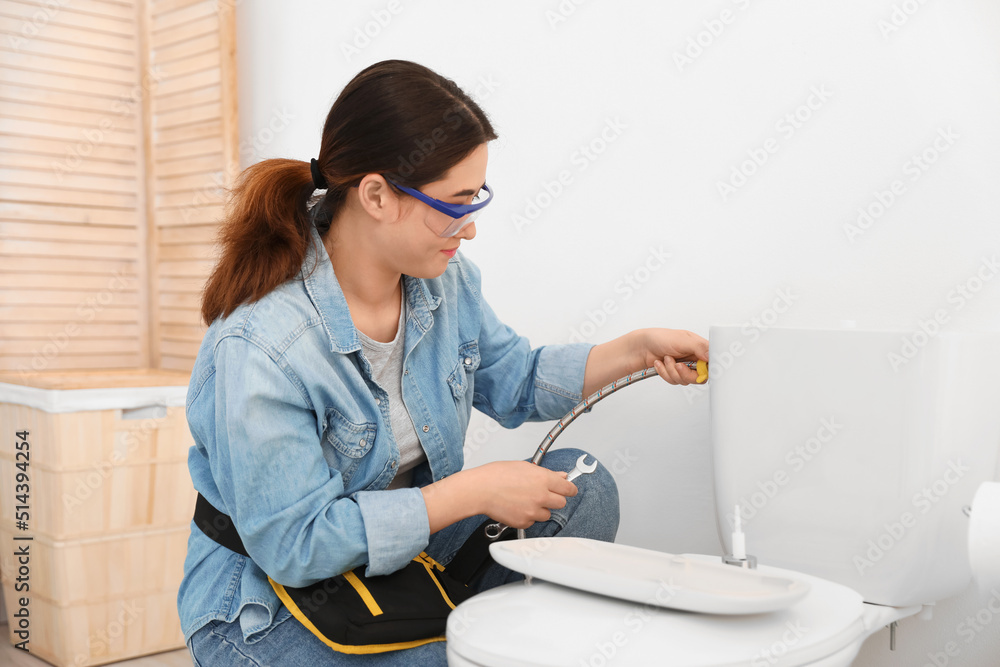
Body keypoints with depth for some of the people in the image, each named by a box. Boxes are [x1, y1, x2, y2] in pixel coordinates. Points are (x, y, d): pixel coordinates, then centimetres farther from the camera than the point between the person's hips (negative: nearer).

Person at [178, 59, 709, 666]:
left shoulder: (445, 280, -6)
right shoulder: (257, 349, -30)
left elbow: (516, 382, 9)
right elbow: (293, 544, -28)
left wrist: (637, 350, -4)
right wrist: (472, 491, -27)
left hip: (408, 543, 7)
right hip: (267, 612, -6)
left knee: (579, 488, -7)